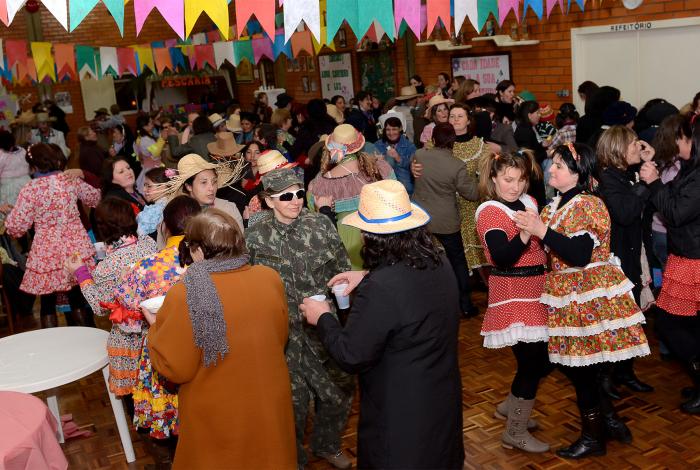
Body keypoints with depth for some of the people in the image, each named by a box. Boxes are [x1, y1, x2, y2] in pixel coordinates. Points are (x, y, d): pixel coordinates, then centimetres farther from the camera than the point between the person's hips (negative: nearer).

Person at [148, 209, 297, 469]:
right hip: (269, 404, 3)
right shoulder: (270, 278, -10)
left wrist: (155, 328, 2)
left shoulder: (186, 295, -23)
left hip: (218, 418, -3)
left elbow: (173, 367, -13)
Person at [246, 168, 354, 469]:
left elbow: (343, 268, 3)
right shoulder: (256, 237, -7)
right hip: (285, 331, -2)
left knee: (340, 389, 13)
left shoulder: (321, 224, -4)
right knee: (294, 398, 7)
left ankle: (326, 444, 43)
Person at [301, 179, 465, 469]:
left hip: (401, 415, -6)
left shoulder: (379, 288, -33)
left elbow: (351, 357, -23)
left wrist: (323, 319, -8)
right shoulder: (439, 263, -7)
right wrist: (367, 279, 11)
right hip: (443, 399, 7)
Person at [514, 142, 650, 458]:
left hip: (587, 296, -9)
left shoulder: (587, 205, -15)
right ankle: (612, 422, 31)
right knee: (576, 367, 15)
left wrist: (542, 231, -26)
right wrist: (531, 228, 5)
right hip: (568, 295, 9)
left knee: (582, 371, 2)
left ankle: (593, 438, 20)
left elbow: (579, 256, -24)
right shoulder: (558, 205, 12)